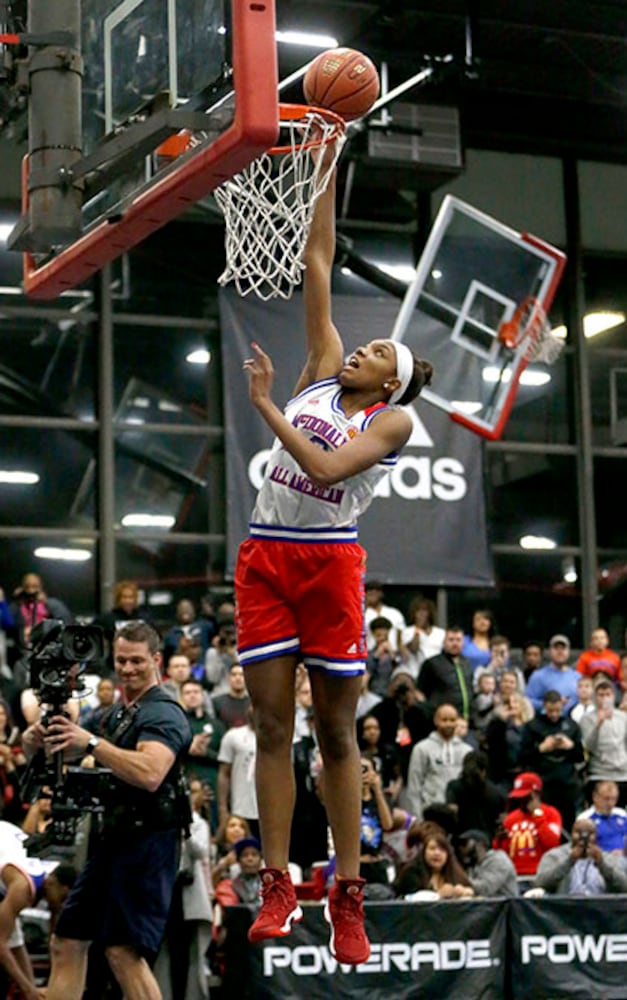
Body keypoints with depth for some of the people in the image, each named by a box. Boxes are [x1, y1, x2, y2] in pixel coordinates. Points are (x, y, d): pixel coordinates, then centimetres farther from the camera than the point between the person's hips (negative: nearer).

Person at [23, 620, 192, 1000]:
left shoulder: (164, 713, -10)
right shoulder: (118, 712, 19)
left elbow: (150, 774, -28)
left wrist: (91, 742, -31)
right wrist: (44, 743, 5)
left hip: (147, 840, -10)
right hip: (111, 840, 10)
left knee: (124, 950, -17)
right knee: (67, 943, 10)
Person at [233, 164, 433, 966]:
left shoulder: (392, 420, 1)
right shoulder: (321, 374, 13)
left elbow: (328, 470, -16)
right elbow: (316, 264, 14)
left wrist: (267, 408, -13)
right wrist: (328, 170, 13)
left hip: (329, 561, -4)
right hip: (264, 557, 4)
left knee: (336, 730, 1)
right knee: (272, 725, 2)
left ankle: (348, 895, 6)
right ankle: (277, 886, 5)